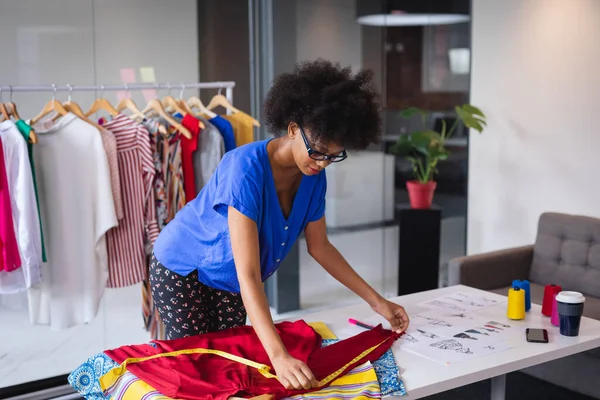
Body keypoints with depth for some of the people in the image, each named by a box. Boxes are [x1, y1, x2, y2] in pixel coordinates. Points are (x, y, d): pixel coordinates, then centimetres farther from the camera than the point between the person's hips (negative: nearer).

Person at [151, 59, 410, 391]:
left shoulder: (313, 177, -15)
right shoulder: (246, 168, -36)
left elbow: (319, 247, 0)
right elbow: (248, 275, -41)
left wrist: (376, 301, -3)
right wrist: (278, 356, -49)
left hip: (228, 281, 6)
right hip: (182, 270, -6)